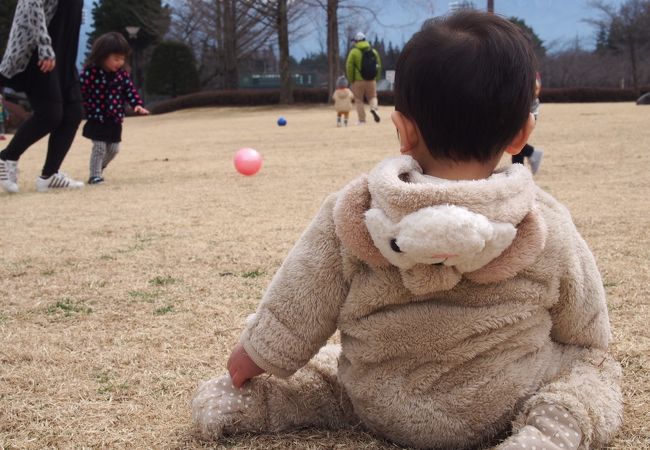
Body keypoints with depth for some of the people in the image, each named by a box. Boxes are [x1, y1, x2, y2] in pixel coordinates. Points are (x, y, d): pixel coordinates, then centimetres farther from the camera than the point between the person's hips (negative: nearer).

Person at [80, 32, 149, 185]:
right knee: (99, 147, -6)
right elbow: (80, 92, -13)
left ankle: (99, 169, 36)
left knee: (113, 149, 13)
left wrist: (137, 105, -13)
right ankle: (94, 175, 6)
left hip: (115, 120, 5)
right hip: (96, 119, -5)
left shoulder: (122, 74, 1)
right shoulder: (90, 73, -15)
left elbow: (130, 90, 3)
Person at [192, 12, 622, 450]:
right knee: (597, 365, 13)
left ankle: (245, 403, 6)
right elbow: (585, 332, 0)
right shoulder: (551, 229, -15)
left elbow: (293, 318, -7)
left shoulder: (348, 217, -16)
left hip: (379, 409, 2)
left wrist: (253, 355, 12)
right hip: (500, 412, -2)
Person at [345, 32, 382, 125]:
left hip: (358, 81, -3)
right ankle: (374, 108, -15)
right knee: (372, 97, 17)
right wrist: (376, 78, 13)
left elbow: (349, 67, -9)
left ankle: (362, 120, 4)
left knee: (359, 100, 8)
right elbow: (378, 66, 8)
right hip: (371, 81, 3)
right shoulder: (373, 51, 7)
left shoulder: (354, 52, -6)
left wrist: (351, 80, 0)